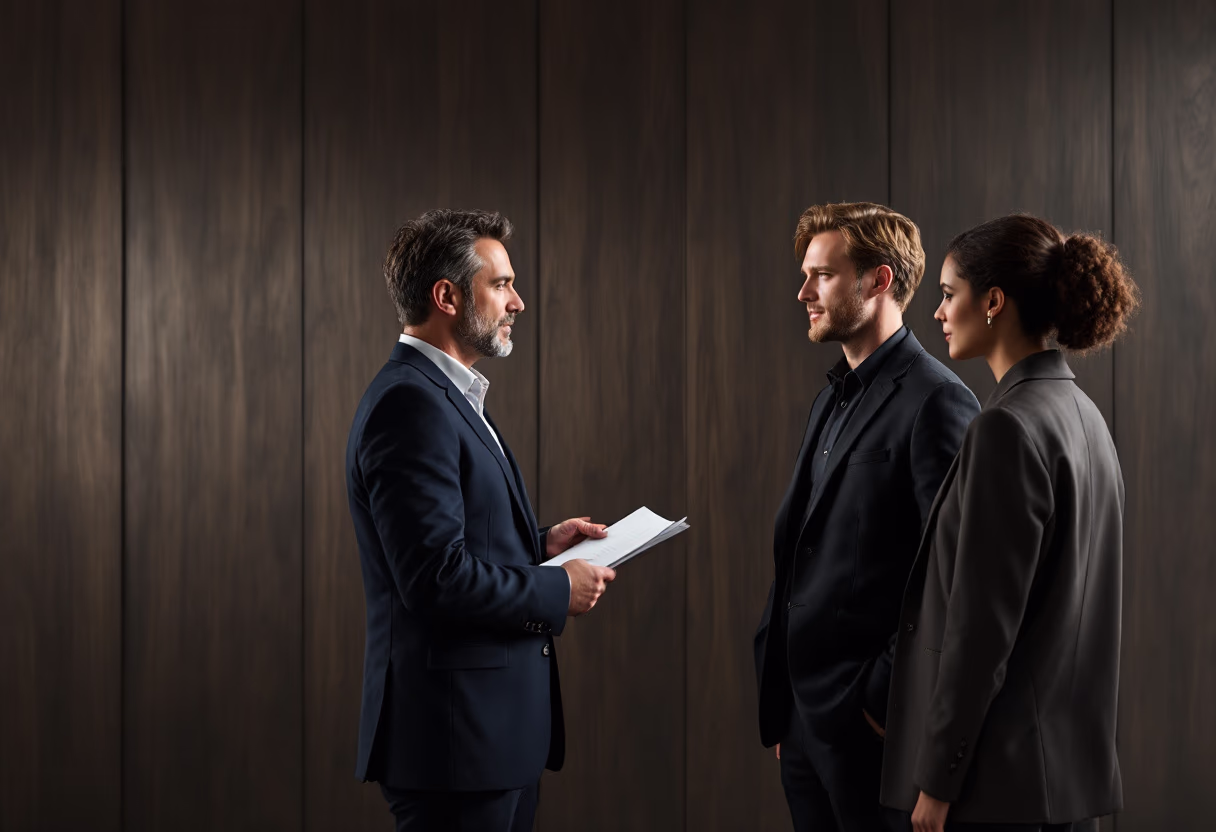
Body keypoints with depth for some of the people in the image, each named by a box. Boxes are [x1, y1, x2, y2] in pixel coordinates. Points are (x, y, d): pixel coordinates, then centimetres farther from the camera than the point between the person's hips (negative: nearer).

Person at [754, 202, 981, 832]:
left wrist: (885, 697, -16)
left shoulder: (935, 401, -13)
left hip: (867, 724, -8)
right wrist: (780, 707, 13)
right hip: (804, 713, 8)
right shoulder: (832, 399, 15)